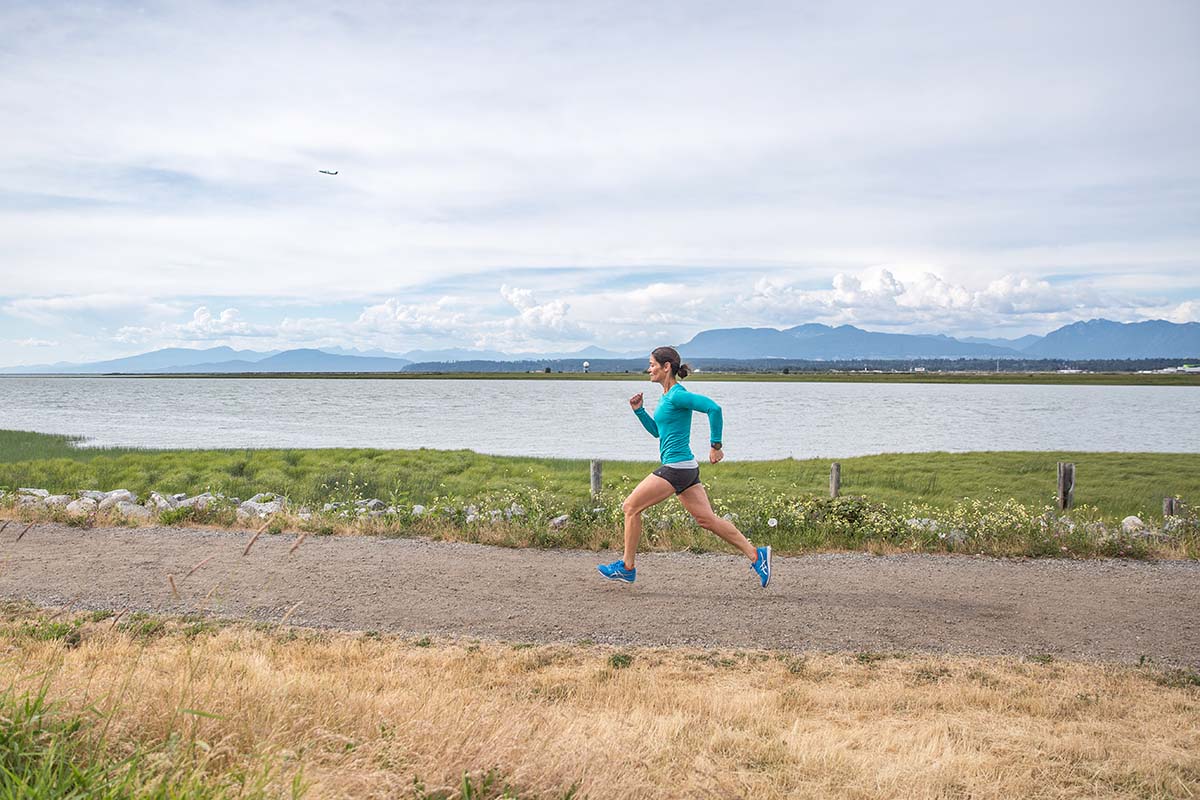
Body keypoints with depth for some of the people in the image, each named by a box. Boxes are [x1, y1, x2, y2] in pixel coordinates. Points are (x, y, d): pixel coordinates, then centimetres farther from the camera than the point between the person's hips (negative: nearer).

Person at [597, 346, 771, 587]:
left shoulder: (677, 395, -14)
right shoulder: (666, 396, 15)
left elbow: (713, 408, -24)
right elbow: (656, 431, 24)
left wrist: (715, 445, -19)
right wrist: (639, 411, 11)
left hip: (676, 467, -10)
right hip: (685, 468, 10)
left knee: (630, 507, 0)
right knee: (706, 519, 9)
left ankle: (627, 567, 9)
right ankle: (756, 555, 8)